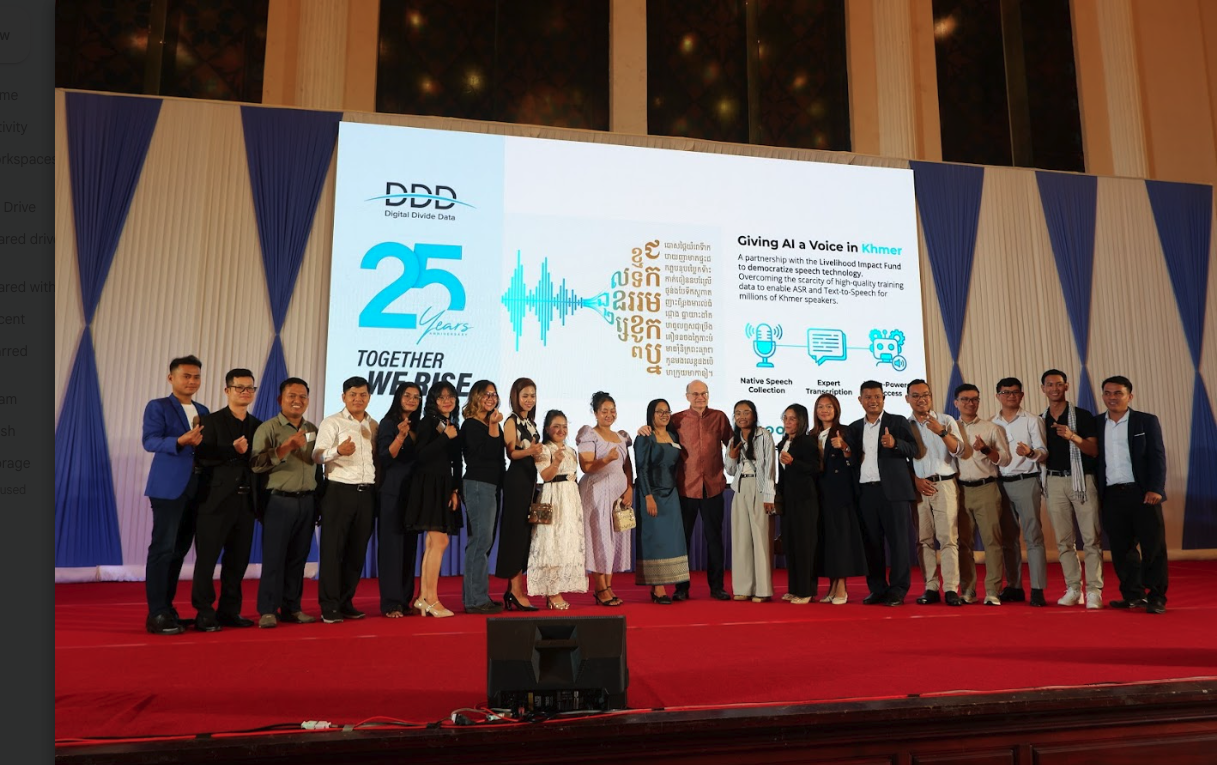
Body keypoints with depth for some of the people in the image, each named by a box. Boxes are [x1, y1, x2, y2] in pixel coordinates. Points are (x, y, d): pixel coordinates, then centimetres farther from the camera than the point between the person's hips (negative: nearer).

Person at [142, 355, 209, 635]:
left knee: (179, 550, 10)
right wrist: (180, 441, -29)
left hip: (197, 489, 6)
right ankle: (156, 614, -2)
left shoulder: (203, 411, 17)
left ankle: (167, 608, 19)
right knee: (163, 548, -6)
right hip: (168, 487, -6)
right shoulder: (157, 406, -1)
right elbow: (150, 441, -14)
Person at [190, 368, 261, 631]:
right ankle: (204, 614, 10)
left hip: (246, 500, 5)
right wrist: (233, 450, -23)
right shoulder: (211, 421, -3)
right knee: (207, 557, 1)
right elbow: (202, 458, -12)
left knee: (238, 559, 10)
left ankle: (229, 611, 20)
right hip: (217, 499, -5)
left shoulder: (257, 425, 12)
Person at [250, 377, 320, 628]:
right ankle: (267, 610, 6)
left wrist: (319, 502, 12)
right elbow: (257, 464, -14)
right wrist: (285, 447, -21)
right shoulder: (268, 428, -3)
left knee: (298, 557, 9)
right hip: (279, 501, -5)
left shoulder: (313, 430, 13)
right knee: (274, 556, -2)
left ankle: (292, 608, 17)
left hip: (307, 502, 5)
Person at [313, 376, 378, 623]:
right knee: (332, 549, -3)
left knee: (358, 551, 8)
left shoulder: (374, 426, 13)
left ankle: (346, 602, 19)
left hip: (366, 493, 5)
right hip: (339, 491, -4)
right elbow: (317, 456, -12)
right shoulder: (331, 423, 0)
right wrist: (338, 450, -29)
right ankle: (329, 607, 4)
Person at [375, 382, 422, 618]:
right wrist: (400, 437, -25)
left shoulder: (417, 426, 14)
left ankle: (405, 599, 15)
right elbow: (384, 459, -14)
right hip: (393, 492, -6)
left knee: (410, 546, 8)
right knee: (391, 545, -6)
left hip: (413, 492, 6)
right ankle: (391, 603, -5)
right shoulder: (388, 423, -4)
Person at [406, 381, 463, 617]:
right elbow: (420, 455, -17)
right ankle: (431, 600, -3)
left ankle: (423, 597, 13)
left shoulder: (454, 427, 16)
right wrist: (445, 437, -18)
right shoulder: (428, 422, -5)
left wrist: (456, 491, 6)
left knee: (432, 543, 7)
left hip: (445, 488, 7)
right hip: (429, 486, -7)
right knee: (439, 541, -10)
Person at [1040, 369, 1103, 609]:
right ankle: (1073, 589, 12)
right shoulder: (1040, 421, 12)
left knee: (1091, 538, -5)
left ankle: (1094, 590, -1)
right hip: (1054, 482, 4)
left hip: (1082, 480, -3)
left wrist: (1073, 436, -21)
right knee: (1064, 540, 6)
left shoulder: (1082, 415, 0)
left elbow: (1094, 450, -6)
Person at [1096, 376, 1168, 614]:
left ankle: (1157, 598, 8)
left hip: (1142, 493, -3)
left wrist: (1155, 488, -14)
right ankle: (1133, 595, 18)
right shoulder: (1096, 424, 10)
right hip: (1112, 496, 3)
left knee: (1153, 546, 0)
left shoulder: (1147, 421, 3)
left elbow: (1158, 457, -3)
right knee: (1121, 549, 7)